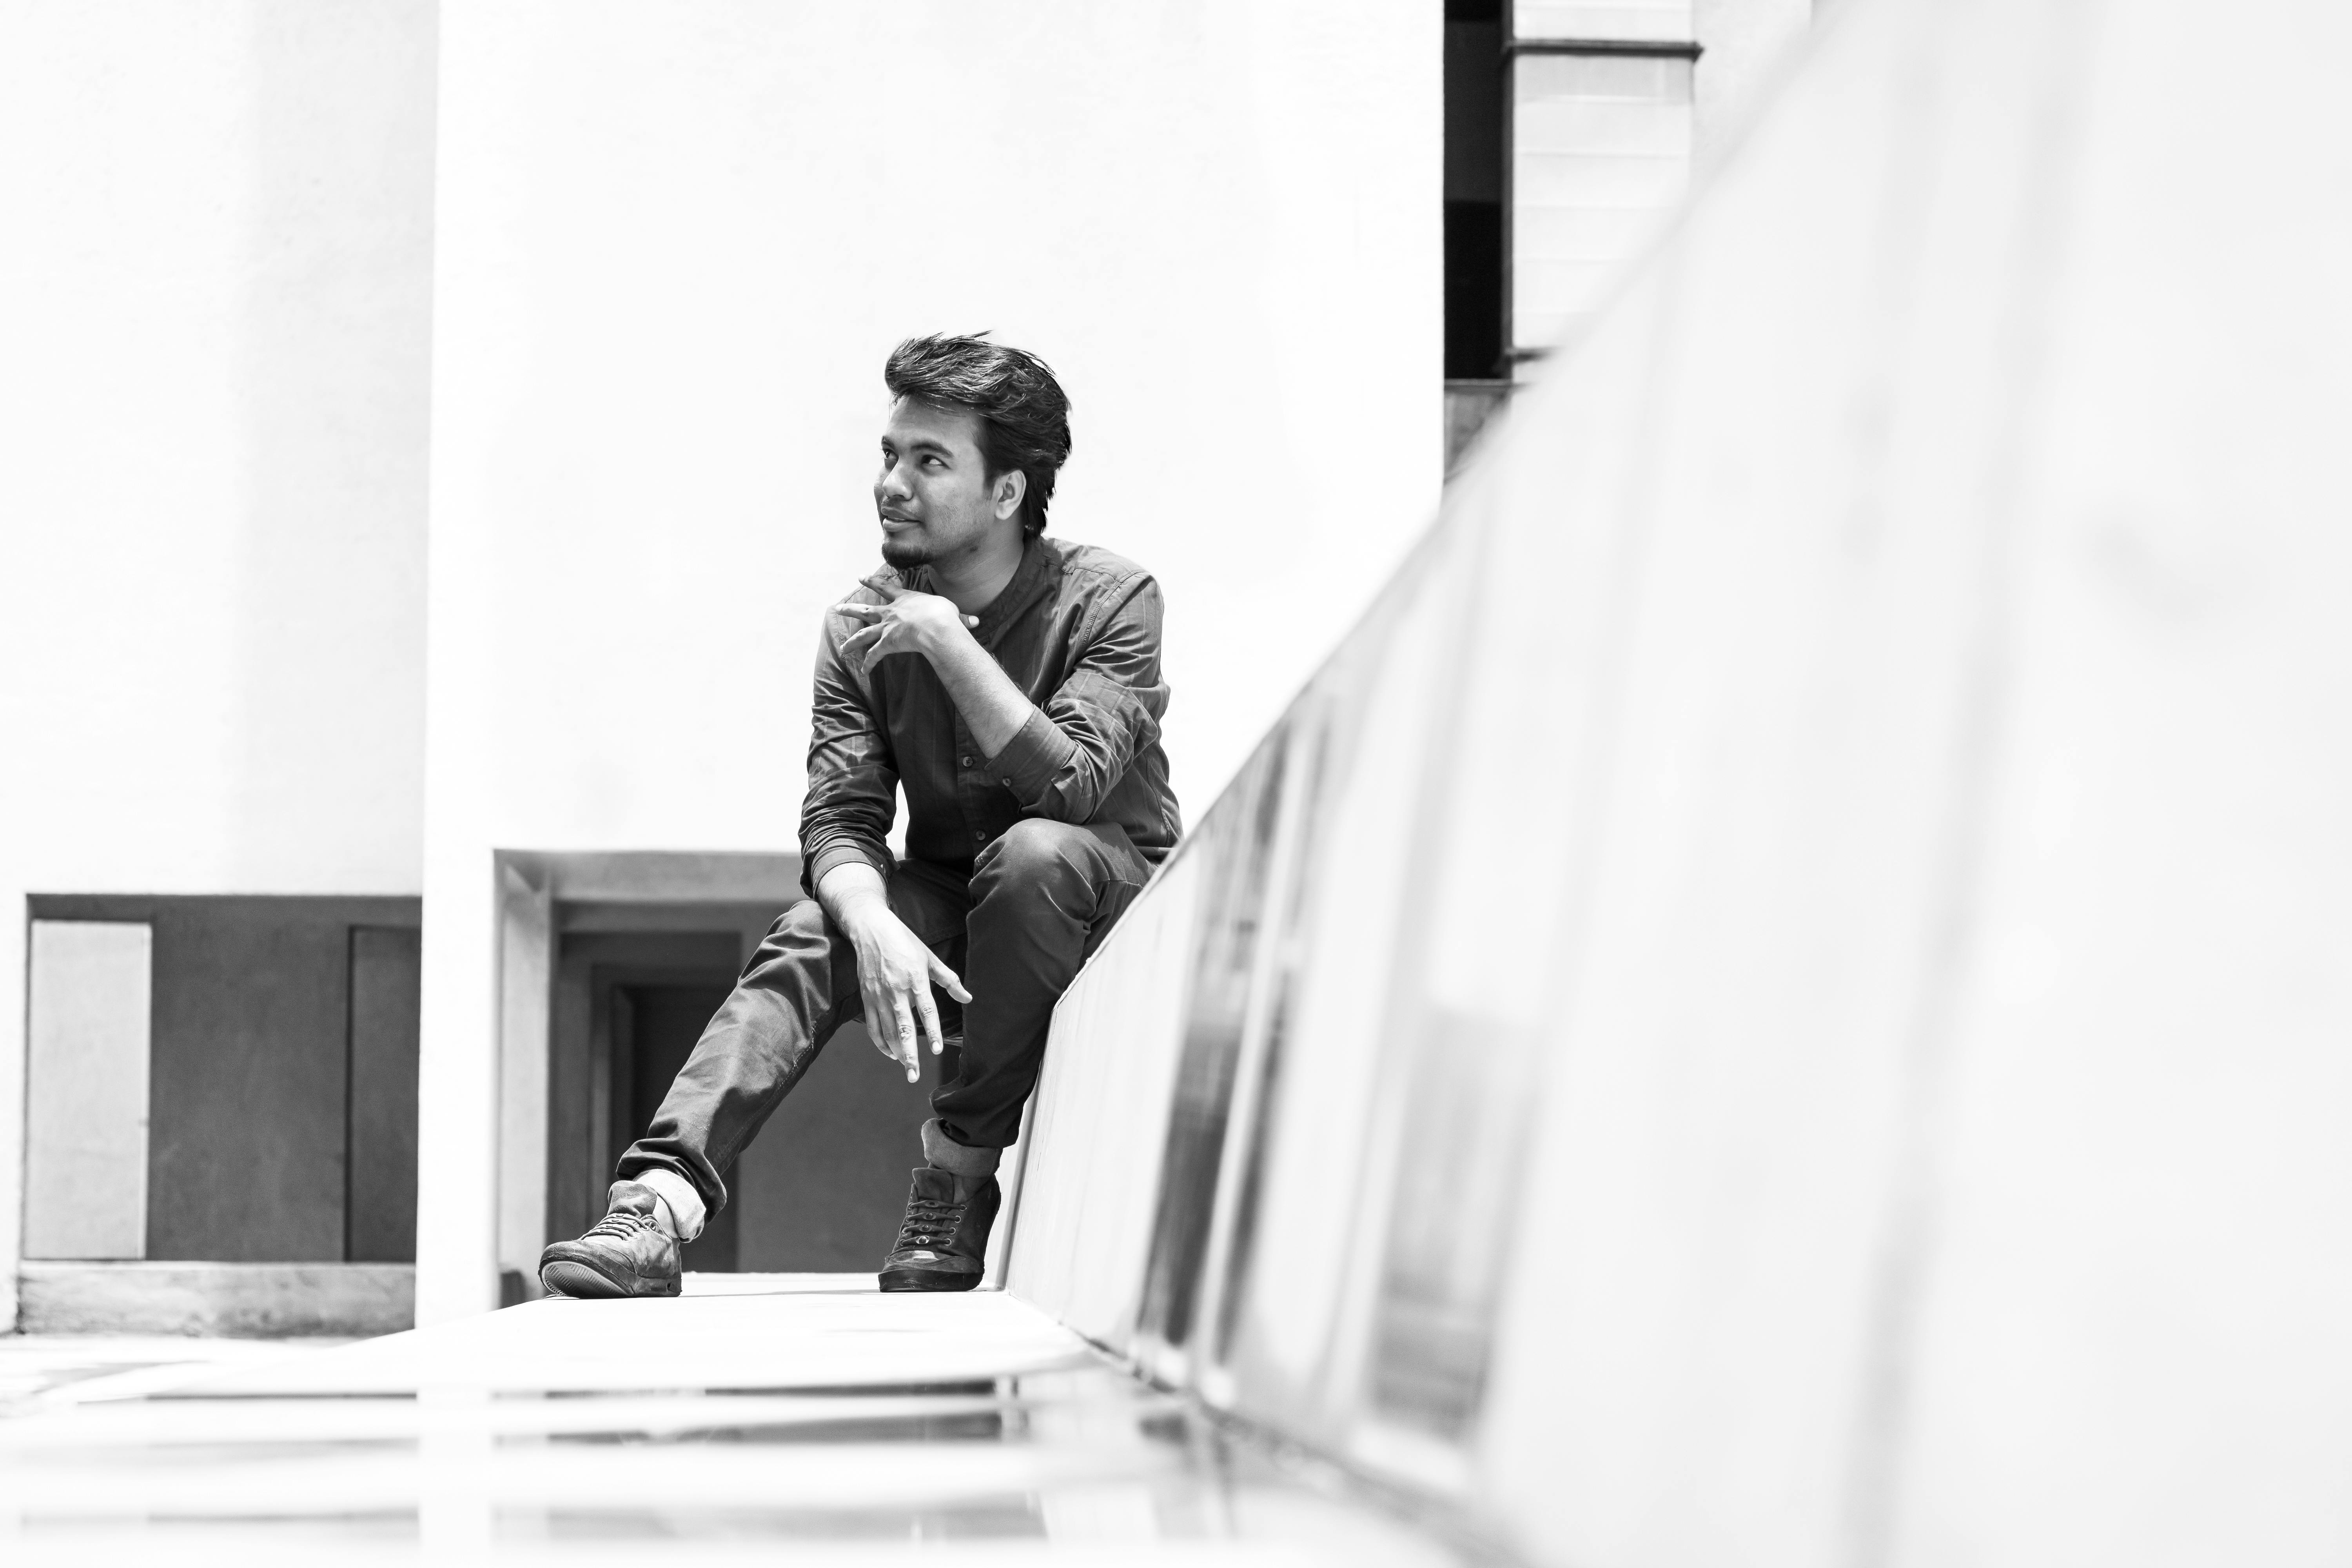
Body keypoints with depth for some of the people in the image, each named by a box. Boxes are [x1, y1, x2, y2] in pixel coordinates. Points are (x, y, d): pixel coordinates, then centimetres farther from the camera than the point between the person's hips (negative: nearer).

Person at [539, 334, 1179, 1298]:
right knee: (807, 942, -26)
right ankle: (660, 1203, -43)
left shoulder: (1107, 601, -13)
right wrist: (874, 925, -33)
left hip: (1106, 895, -3)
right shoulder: (862, 629, -2)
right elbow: (839, 818, -11)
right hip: (944, 903, 3)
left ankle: (960, 1176, -26)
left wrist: (948, 641, -27)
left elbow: (1071, 784, -27)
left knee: (1036, 853, -36)